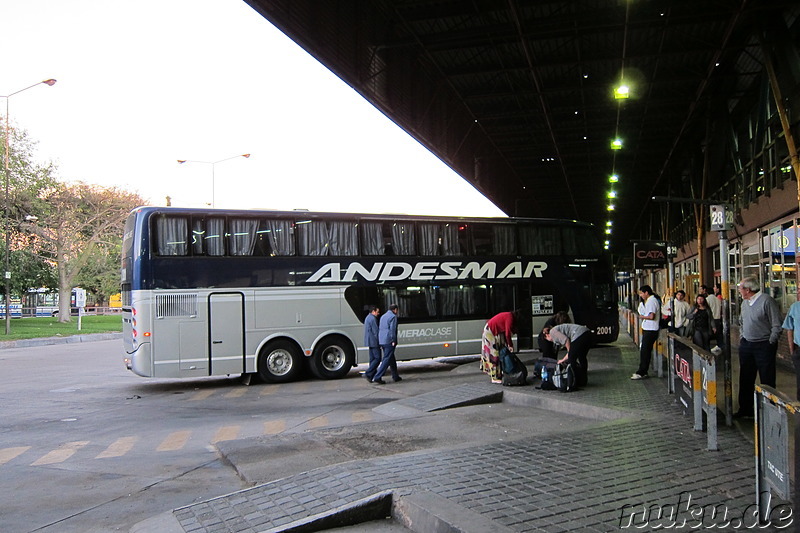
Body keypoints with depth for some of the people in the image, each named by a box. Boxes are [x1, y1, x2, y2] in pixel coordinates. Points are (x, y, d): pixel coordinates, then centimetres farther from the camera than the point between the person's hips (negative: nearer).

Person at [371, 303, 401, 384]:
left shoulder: (383, 316, 19)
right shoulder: (393, 317, -8)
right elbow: (392, 329, -16)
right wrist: (393, 341, -12)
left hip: (382, 341, 9)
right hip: (389, 341, -9)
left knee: (392, 359, 17)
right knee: (386, 359, -7)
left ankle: (395, 377, 25)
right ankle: (377, 377, -12)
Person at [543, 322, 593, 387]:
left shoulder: (552, 331, 6)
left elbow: (566, 340, -10)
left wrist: (570, 352, 3)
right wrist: (564, 359, 32)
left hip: (579, 335, -10)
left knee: (572, 359, 1)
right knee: (582, 358, 24)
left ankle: (576, 382, 7)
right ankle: (583, 381, 35)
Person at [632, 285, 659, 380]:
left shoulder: (651, 301, -16)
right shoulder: (649, 301, 16)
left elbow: (651, 316, -23)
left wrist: (642, 317, -9)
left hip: (650, 330, -10)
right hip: (647, 329, 10)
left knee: (644, 351, -6)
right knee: (645, 351, 12)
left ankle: (641, 373, -3)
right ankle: (643, 372, 18)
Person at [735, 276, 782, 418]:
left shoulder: (767, 301, -15)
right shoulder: (745, 303, 10)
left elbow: (776, 325, -14)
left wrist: (770, 344, -12)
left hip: (764, 346, -8)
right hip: (746, 345, 8)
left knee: (767, 381, 1)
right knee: (745, 379, 14)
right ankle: (745, 409, 25)